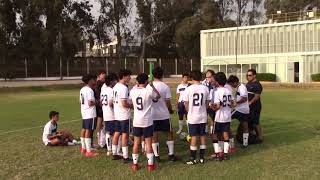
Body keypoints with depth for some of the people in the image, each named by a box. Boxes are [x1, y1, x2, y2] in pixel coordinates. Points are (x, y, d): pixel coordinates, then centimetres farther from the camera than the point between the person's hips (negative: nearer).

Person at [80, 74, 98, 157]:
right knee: (88, 131, -7)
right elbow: (90, 103, -22)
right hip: (90, 113, -10)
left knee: (84, 129, 17)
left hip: (84, 113, 10)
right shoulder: (89, 90, -16)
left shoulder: (82, 89, 12)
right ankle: (89, 151, -4)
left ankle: (83, 148, 28)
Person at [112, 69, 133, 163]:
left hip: (117, 114, 9)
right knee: (125, 135, -4)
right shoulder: (124, 88, -19)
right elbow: (124, 104, -23)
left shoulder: (115, 87, 11)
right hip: (124, 115, -9)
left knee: (116, 133, 15)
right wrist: (133, 105, -6)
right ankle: (125, 157, -1)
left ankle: (114, 154, 24)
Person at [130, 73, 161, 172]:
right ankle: (150, 164, 9)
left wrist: (138, 85, 21)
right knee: (148, 142, 4)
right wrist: (152, 86, 12)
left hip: (136, 121, 4)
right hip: (147, 121, -3)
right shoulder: (149, 91, -14)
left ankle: (135, 164, 19)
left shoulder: (132, 92, -4)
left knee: (136, 142, 13)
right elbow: (158, 96, 5)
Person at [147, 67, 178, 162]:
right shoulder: (165, 87, -10)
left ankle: (156, 155, 11)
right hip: (164, 115, -2)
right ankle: (171, 154, 13)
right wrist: (171, 110, 9)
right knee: (169, 133, 12)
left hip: (152, 115, 3)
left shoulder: (148, 86, -3)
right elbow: (167, 102, -9)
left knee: (154, 135, 9)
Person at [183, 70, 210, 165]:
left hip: (192, 116, -3)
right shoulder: (205, 88, -2)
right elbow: (207, 103, 3)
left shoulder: (189, 89, -10)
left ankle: (192, 158, 7)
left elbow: (186, 104, -4)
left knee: (194, 137, 3)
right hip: (203, 116, 3)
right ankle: (202, 158, 16)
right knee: (202, 136, 10)